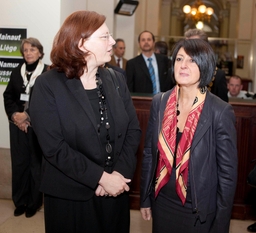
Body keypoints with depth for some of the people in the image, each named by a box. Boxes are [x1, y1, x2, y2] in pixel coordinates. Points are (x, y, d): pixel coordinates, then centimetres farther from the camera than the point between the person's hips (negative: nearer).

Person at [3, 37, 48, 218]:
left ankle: (33, 203, 19)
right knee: (19, 163, 9)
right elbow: (8, 96, 10)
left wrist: (28, 115, -15)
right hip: (18, 125, 5)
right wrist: (14, 114, -7)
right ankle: (20, 202, 23)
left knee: (36, 163, 6)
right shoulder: (17, 72, 12)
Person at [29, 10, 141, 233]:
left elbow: (133, 130, 1)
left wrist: (120, 172, -13)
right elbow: (54, 147, -17)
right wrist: (101, 177, -19)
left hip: (115, 191, 4)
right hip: (71, 196, -4)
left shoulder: (116, 80, 4)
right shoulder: (48, 85, -10)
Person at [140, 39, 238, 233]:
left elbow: (228, 171, -11)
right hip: (161, 203, 4)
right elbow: (149, 153, 4)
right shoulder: (160, 102, -4)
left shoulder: (220, 112, -16)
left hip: (199, 210, -3)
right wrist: (145, 198, 7)